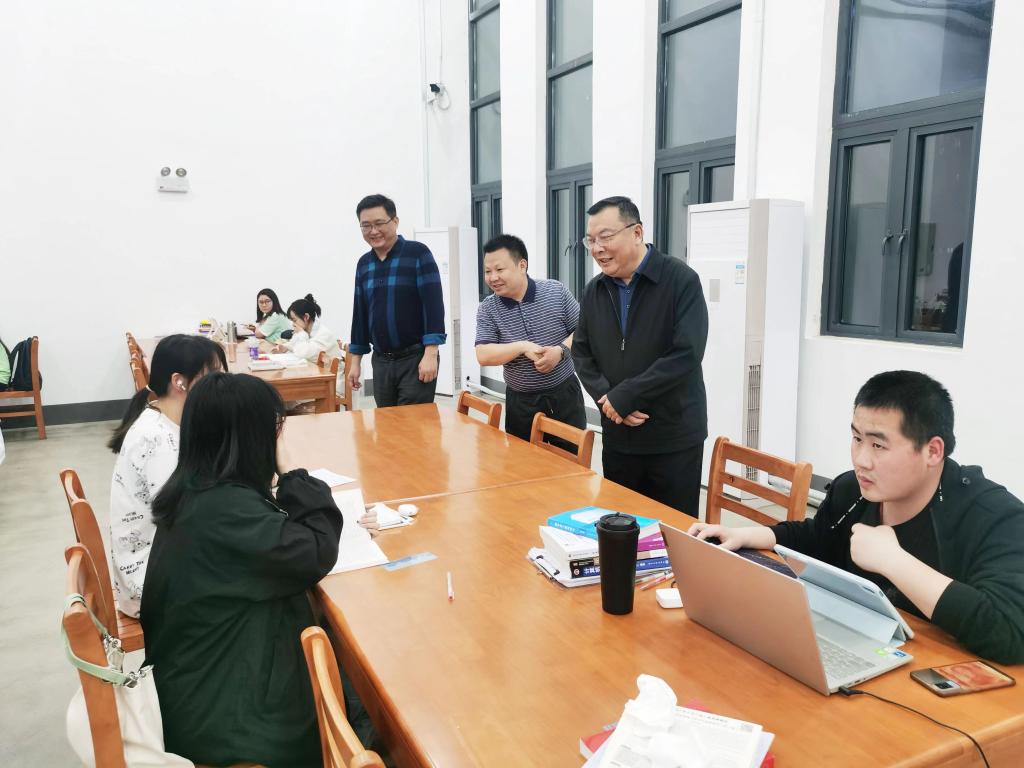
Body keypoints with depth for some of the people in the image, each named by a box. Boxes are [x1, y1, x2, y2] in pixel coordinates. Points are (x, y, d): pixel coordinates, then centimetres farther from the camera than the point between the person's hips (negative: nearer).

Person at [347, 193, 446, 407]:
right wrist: (356, 361, 14)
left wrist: (430, 354, -20)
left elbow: (433, 304, -13)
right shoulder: (363, 263, 11)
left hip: (416, 359, -5)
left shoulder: (418, 254, -7)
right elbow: (359, 313, 15)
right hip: (381, 362, 6)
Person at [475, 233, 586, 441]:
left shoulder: (556, 291, -5)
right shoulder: (487, 309, -4)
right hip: (520, 401, 1)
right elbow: (483, 356, -12)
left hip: (564, 393, 0)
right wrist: (523, 347, -24)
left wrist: (561, 350, -20)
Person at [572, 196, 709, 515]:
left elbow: (686, 355, -19)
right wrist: (606, 398, -10)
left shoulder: (682, 280, -11)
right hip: (617, 437, 5)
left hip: (674, 438, -4)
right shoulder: (594, 291, 6)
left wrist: (624, 396, -19)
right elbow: (581, 353, 9)